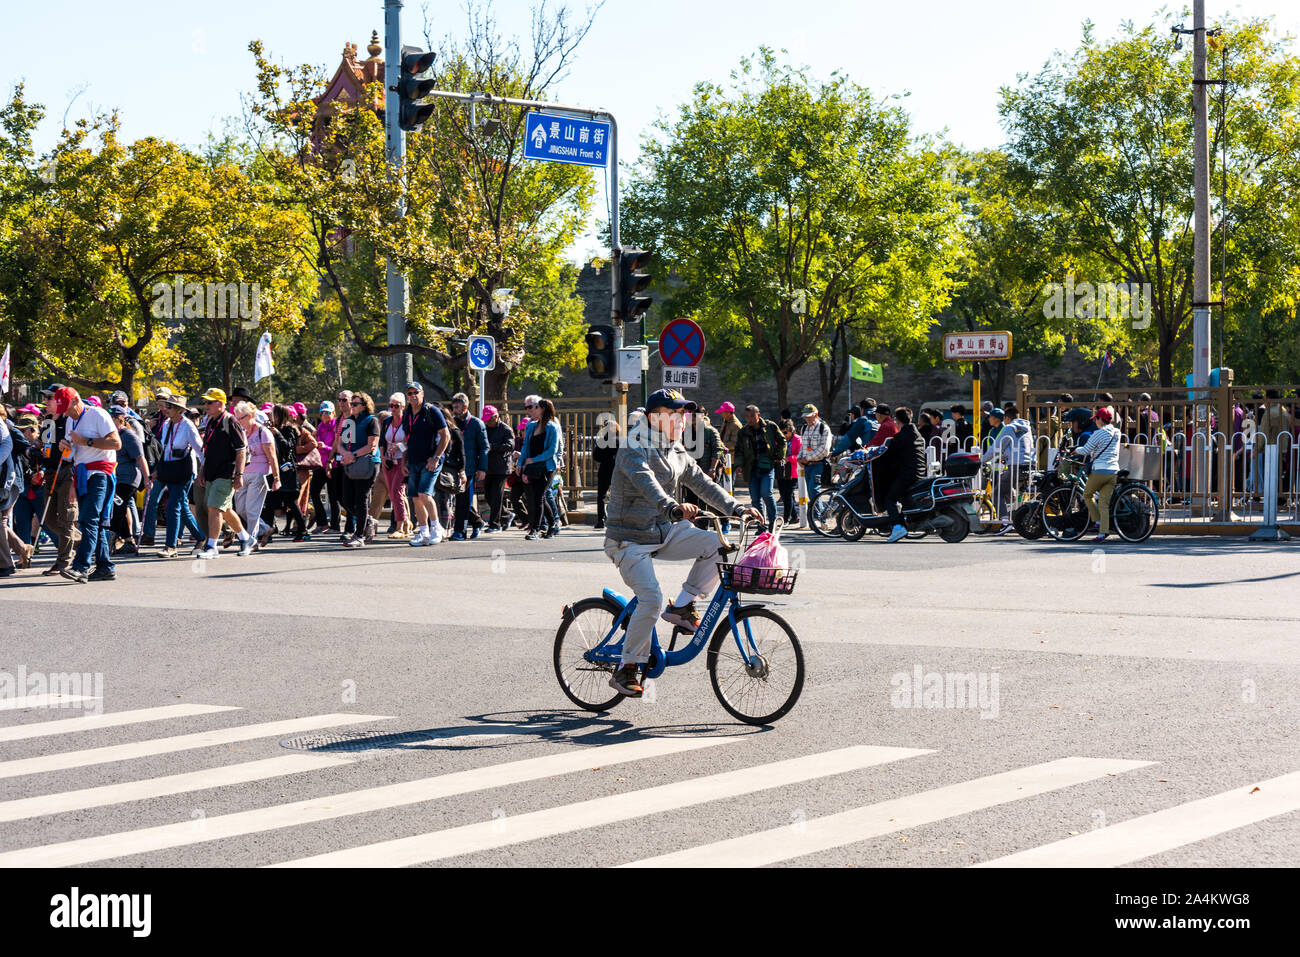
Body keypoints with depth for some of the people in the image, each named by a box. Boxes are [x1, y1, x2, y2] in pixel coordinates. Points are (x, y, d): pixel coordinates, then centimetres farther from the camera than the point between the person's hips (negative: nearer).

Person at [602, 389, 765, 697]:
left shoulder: (678, 454, 10)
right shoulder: (634, 451, -16)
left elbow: (704, 485, 8)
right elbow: (646, 483, -35)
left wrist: (737, 509, -7)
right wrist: (673, 508, -53)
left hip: (665, 532, 7)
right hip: (630, 539, -7)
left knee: (717, 545, -15)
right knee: (651, 599, -23)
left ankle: (682, 606, -1)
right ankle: (625, 669, -8)